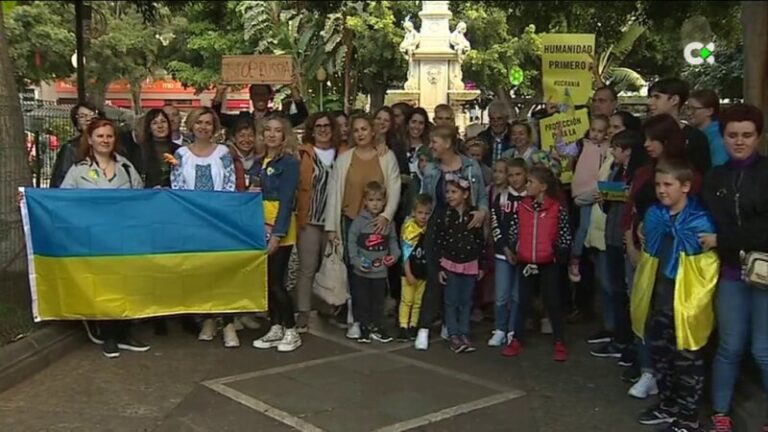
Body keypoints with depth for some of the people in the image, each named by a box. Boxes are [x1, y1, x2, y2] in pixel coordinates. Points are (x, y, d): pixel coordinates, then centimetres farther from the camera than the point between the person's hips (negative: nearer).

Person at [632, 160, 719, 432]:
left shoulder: (700, 222, -16)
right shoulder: (653, 215, 3)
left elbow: (710, 270, -15)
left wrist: (696, 305, -15)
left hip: (685, 304, -6)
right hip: (657, 300, 6)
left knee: (687, 363, 6)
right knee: (660, 356, 18)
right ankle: (667, 406, 35)